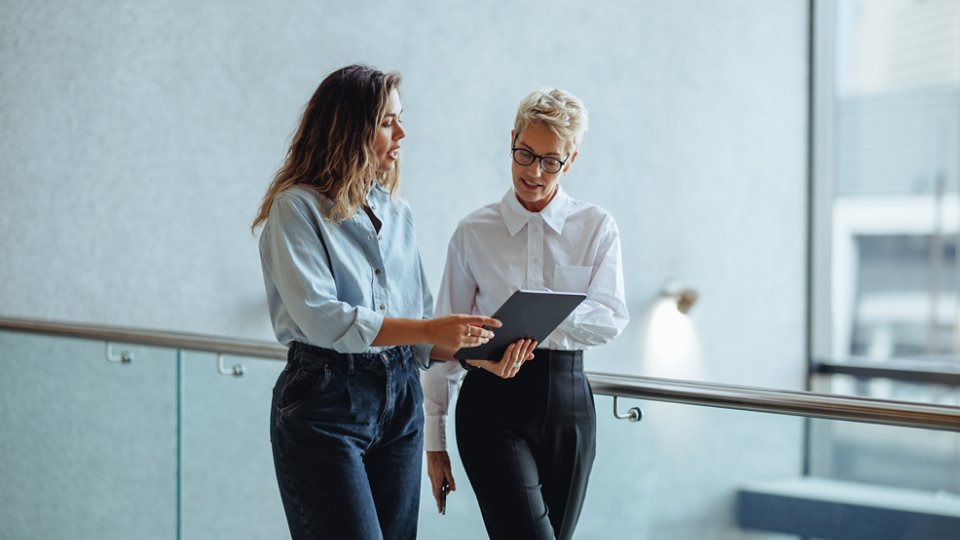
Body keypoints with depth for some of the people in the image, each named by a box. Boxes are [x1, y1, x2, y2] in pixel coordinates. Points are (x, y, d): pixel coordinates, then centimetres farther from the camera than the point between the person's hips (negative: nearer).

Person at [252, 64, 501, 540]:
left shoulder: (396, 212, 13)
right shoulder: (297, 207, -7)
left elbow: (419, 312, 11)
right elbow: (318, 315, -19)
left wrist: (471, 350, -9)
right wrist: (429, 330, -24)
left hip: (399, 398, 6)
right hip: (324, 400, -6)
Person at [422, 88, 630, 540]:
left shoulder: (596, 228, 6)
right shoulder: (474, 232, 4)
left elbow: (612, 319, -7)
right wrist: (434, 438, 4)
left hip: (567, 402, 2)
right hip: (493, 404, -2)